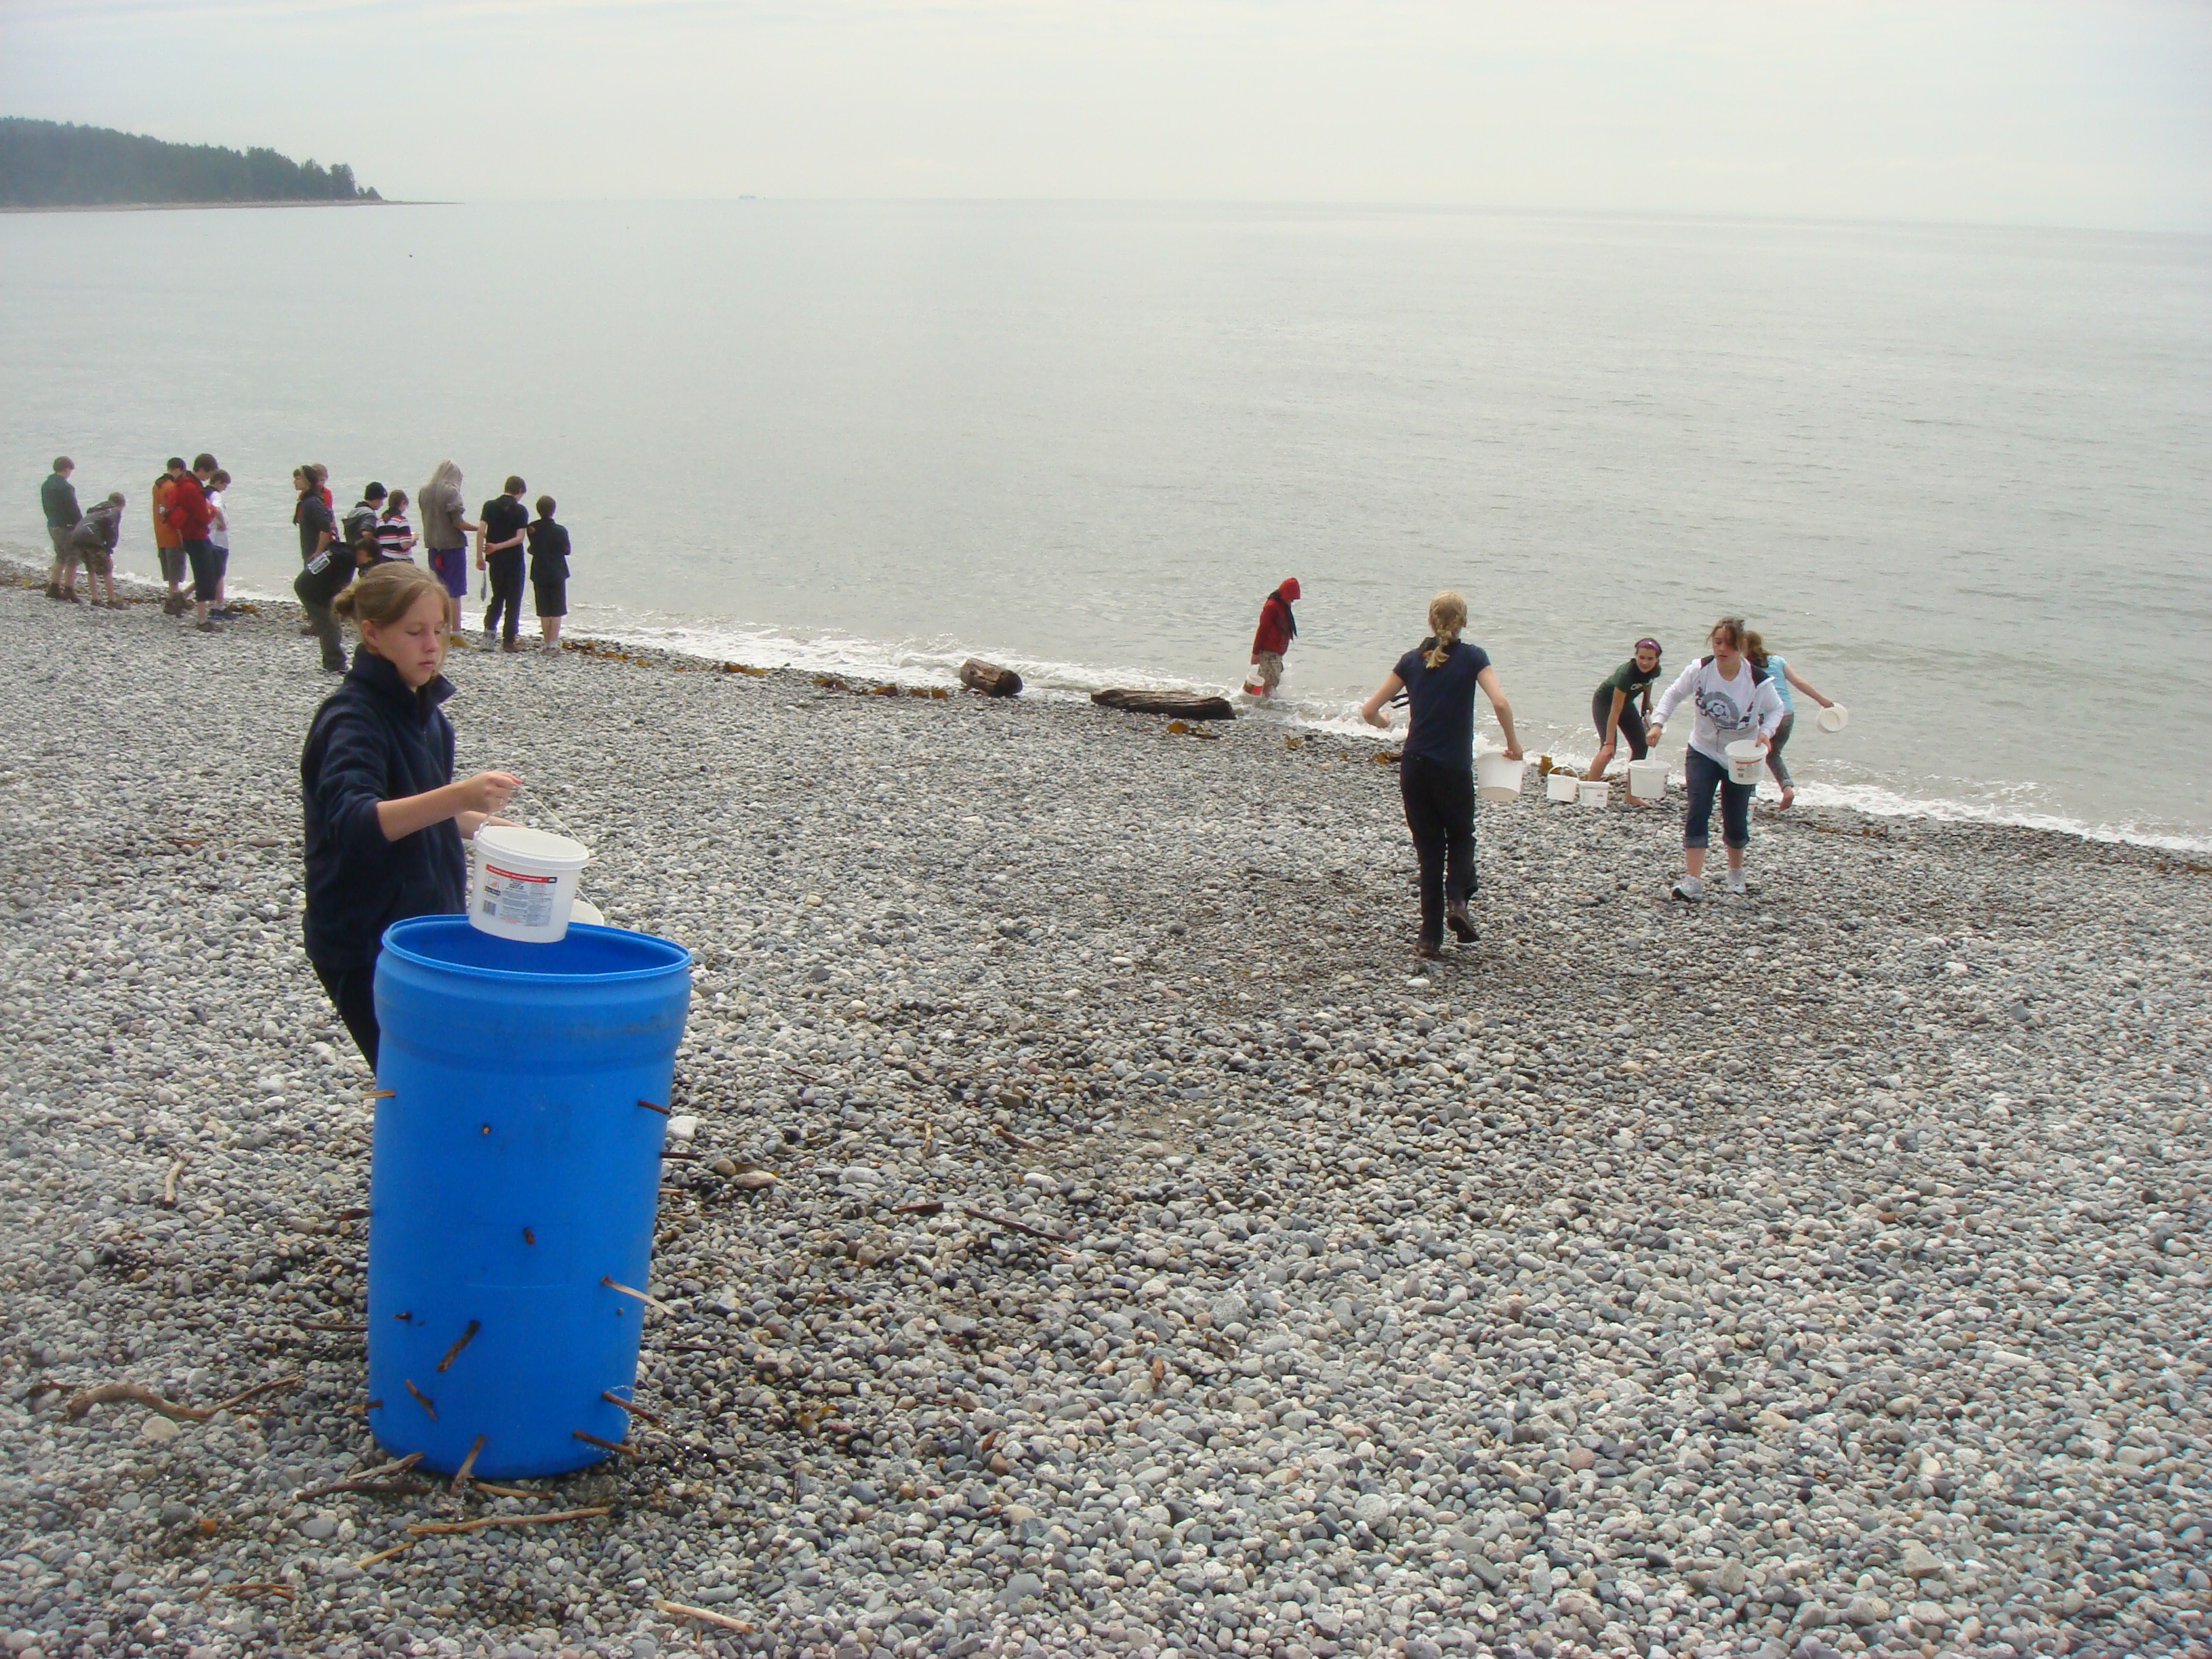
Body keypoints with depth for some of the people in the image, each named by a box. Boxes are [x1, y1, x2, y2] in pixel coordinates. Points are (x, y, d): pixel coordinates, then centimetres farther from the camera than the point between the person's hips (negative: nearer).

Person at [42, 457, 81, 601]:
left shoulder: (46, 485, 7)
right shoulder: (65, 488, -20)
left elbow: (46, 507, 13)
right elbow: (73, 510, -18)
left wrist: (53, 519, 18)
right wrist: (81, 526, -8)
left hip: (52, 526, 9)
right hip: (67, 527, -9)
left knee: (61, 558, 21)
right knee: (73, 560, 1)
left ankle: (54, 588, 22)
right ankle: (69, 591, 1)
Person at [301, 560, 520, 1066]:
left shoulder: (423, 711, 8)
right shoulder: (352, 719, -19)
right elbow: (353, 821, -37)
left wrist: (484, 824, 12)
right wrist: (458, 796, -48)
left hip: (427, 926, 8)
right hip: (365, 944, -8)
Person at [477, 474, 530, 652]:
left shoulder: (490, 506, 1)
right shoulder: (521, 511, -6)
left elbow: (481, 531, -6)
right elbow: (519, 538, -15)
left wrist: (479, 556, -3)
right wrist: (499, 546, -12)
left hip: (495, 560, 3)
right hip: (514, 560, -3)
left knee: (497, 597, 17)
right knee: (513, 601, 5)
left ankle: (489, 633, 2)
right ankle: (508, 641, 3)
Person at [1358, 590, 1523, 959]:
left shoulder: (1412, 660, 5)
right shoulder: (1472, 657, -3)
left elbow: (1370, 711, 4)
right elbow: (1500, 703, -17)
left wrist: (1384, 722, 26)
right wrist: (1512, 743, -2)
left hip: (1414, 767, 2)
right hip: (1454, 769, -2)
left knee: (1429, 848, 11)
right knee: (1461, 838, 20)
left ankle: (1430, 938, 8)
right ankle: (1457, 899, -7)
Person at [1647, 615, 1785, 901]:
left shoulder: (1758, 680, -18)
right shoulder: (1699, 670, -15)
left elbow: (1775, 709, -2)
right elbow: (1673, 694, -2)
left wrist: (1766, 732, -20)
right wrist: (1658, 722, -17)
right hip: (1703, 752, 0)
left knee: (1736, 820, 8)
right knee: (1697, 811, -16)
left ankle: (1736, 872, 36)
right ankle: (1693, 882, -19)